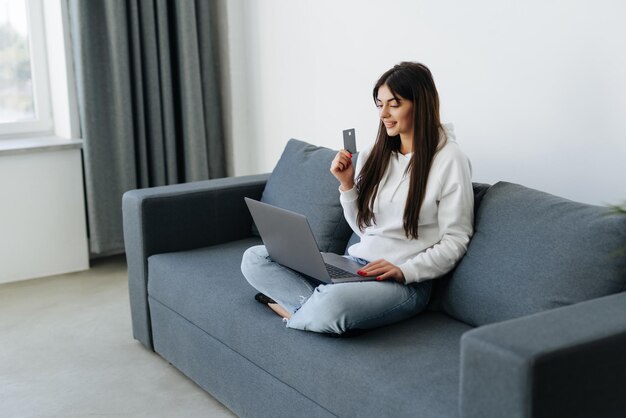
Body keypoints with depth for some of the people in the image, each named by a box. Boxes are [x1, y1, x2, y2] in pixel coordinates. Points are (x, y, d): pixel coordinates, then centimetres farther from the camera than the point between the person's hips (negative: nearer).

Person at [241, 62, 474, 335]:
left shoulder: (449, 159, -8)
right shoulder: (375, 156, 10)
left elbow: (455, 241, -8)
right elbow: (363, 228, 14)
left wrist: (404, 270, -20)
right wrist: (347, 184, -1)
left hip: (406, 282, -7)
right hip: (354, 263, 7)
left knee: (333, 304, -37)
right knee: (254, 258, -5)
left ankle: (294, 309, -5)